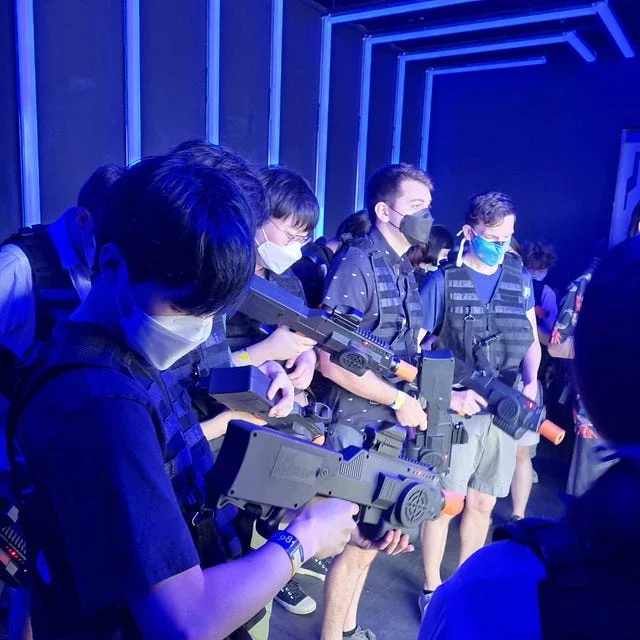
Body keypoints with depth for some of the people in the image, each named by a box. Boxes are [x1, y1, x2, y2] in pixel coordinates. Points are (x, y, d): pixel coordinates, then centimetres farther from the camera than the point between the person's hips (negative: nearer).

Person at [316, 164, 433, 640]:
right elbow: (331, 362, -23)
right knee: (359, 542, 5)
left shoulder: (405, 270, 10)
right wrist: (401, 400, -17)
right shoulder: (356, 265, -17)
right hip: (357, 428, -8)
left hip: (392, 428, 8)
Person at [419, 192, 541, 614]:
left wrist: (531, 381, -8)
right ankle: (432, 588, 26)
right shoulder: (443, 281, -7)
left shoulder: (520, 279, 7)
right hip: (456, 411, -4)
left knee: (483, 503, 16)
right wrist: (449, 394, -18)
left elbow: (532, 341, 12)